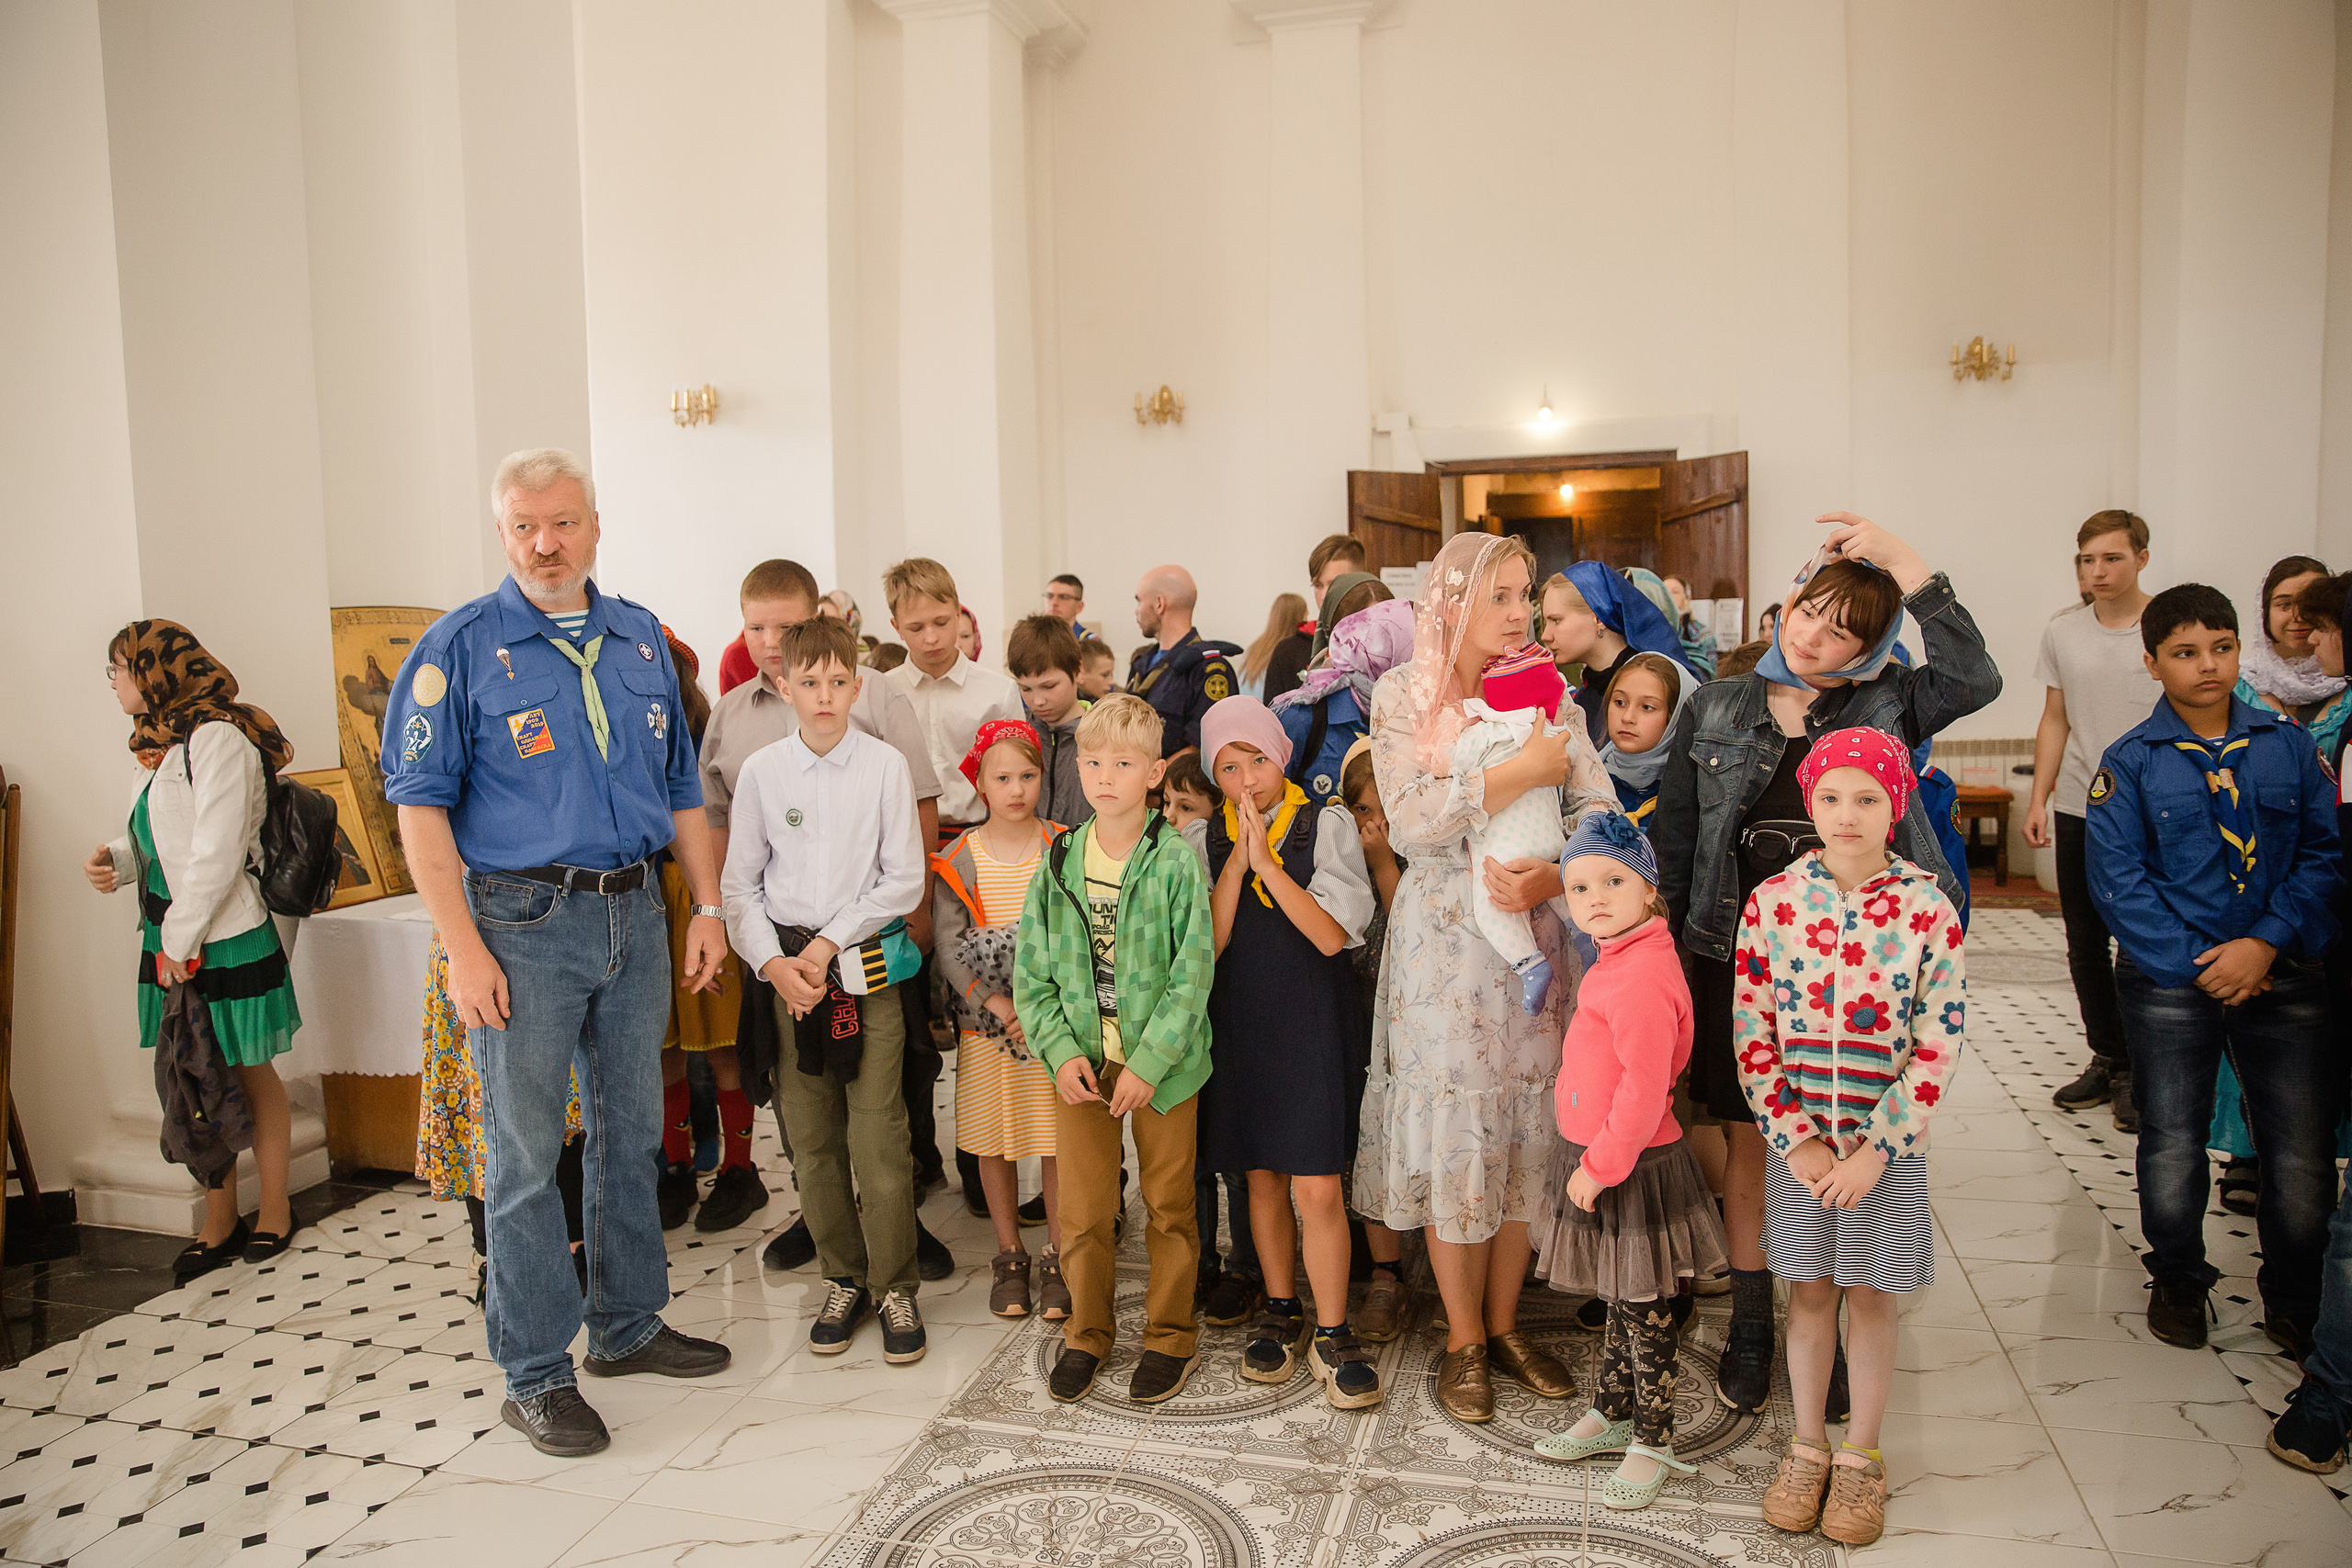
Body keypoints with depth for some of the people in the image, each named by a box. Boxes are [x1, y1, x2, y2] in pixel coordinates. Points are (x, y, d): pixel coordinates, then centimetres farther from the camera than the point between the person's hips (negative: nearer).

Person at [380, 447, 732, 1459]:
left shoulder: (641, 639, 9)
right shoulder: (460, 647, -5)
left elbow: (681, 787, 14)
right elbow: (421, 804, -9)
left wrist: (707, 905, 9)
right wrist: (462, 947, -15)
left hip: (635, 913, 5)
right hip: (524, 923, -5)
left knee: (633, 1132, 14)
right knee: (526, 1153, 2)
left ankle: (629, 1325, 31)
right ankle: (535, 1375, 16)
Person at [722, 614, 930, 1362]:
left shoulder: (885, 766, -3)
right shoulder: (761, 771, 3)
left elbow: (905, 879, -3)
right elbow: (741, 883, 6)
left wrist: (830, 943, -8)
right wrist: (772, 961, -6)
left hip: (867, 966, -2)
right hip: (788, 965, 2)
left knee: (878, 1138, -4)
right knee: (811, 1140, 8)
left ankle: (895, 1286, 13)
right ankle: (844, 1279, 25)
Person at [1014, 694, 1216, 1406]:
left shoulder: (1177, 860, -10)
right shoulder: (1058, 861, 0)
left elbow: (1193, 973, -12)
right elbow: (1031, 971, 2)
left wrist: (1149, 1063, -16)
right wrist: (1061, 1052, -10)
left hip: (1161, 1061, -2)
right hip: (1081, 1061, 3)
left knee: (1169, 1206, 11)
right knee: (1081, 1207, 11)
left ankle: (1169, 1335, 29)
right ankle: (1086, 1334, 31)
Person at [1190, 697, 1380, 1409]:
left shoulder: (1327, 826, -3)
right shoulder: (1203, 840, 4)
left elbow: (1332, 935, -12)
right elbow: (1208, 944, -7)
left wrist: (1267, 862, -16)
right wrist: (1238, 860, -14)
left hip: (1311, 1023, -3)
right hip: (1237, 1024, 3)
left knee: (1317, 1186, -6)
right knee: (1262, 1177, 14)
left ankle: (1331, 1335, 9)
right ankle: (1280, 1312, 31)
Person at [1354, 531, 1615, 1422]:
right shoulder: (1405, 695, -4)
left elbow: (1601, 808, -1)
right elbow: (1411, 821, -16)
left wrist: (1554, 875, -20)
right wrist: (1525, 771, -20)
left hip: (1533, 939, 3)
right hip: (1446, 943, -3)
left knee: (1527, 1133, 9)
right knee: (1454, 1139, 3)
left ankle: (1505, 1324, 27)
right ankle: (1464, 1341, 20)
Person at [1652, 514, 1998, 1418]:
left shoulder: (1885, 707, 1)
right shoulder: (1717, 708, 5)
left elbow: (1975, 677, -19)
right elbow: (1674, 836, 7)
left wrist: (1901, 561, -19)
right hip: (1737, 959, 1)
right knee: (1748, 1144, 9)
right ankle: (1751, 1328, 24)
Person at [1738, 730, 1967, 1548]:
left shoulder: (1927, 910, -8)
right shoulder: (1773, 901, -5)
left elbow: (1939, 1044, -8)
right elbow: (1752, 1033, -4)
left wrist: (1876, 1149, -13)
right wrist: (1796, 1138, -10)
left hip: (1887, 1142, -1)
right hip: (1798, 1139, 1)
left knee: (1871, 1295, 11)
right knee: (1809, 1291, 13)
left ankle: (1860, 1454, 29)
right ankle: (1808, 1445, 30)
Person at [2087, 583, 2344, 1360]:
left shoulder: (2288, 744, 4)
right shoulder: (2130, 762, -1)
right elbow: (2118, 880, -6)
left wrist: (2266, 943, -11)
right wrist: (2194, 969, -11)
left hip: (2282, 973, 1)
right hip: (2169, 982, -1)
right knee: (2172, 1144, 7)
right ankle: (2178, 1281, 31)